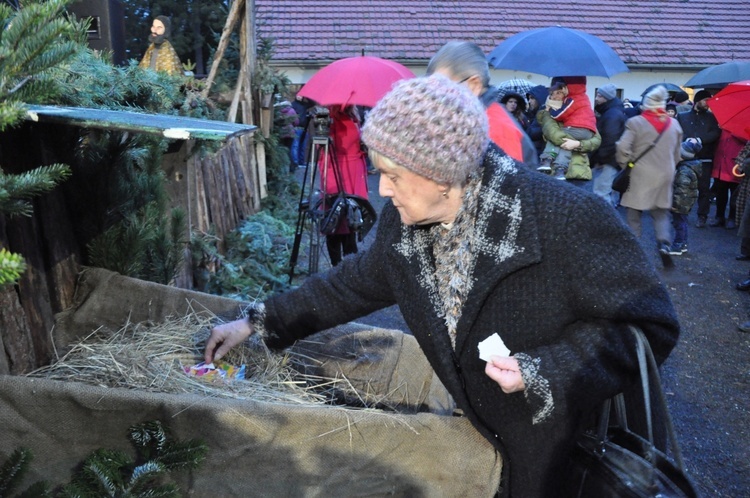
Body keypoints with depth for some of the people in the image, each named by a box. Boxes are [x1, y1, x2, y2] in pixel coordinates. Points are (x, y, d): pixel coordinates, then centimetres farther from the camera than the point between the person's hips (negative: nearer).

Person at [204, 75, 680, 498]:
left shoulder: (569, 218, -31)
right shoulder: (404, 223, -11)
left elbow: (650, 324, -21)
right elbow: (355, 284, 5)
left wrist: (542, 371, -32)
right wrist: (256, 321, 6)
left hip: (583, 448, -4)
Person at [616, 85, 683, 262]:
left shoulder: (636, 122, -8)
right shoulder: (674, 124, 7)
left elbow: (623, 148, -14)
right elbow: (677, 154, 13)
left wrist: (625, 165, 1)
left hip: (640, 175, -4)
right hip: (665, 176, 4)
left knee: (634, 213, 7)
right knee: (661, 213, 15)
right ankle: (664, 244, -4)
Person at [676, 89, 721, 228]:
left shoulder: (711, 117, 11)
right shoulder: (682, 116, 10)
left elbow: (716, 133, -4)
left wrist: (699, 140, -18)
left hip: (704, 159, 1)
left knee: (704, 189, 0)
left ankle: (702, 217, 6)